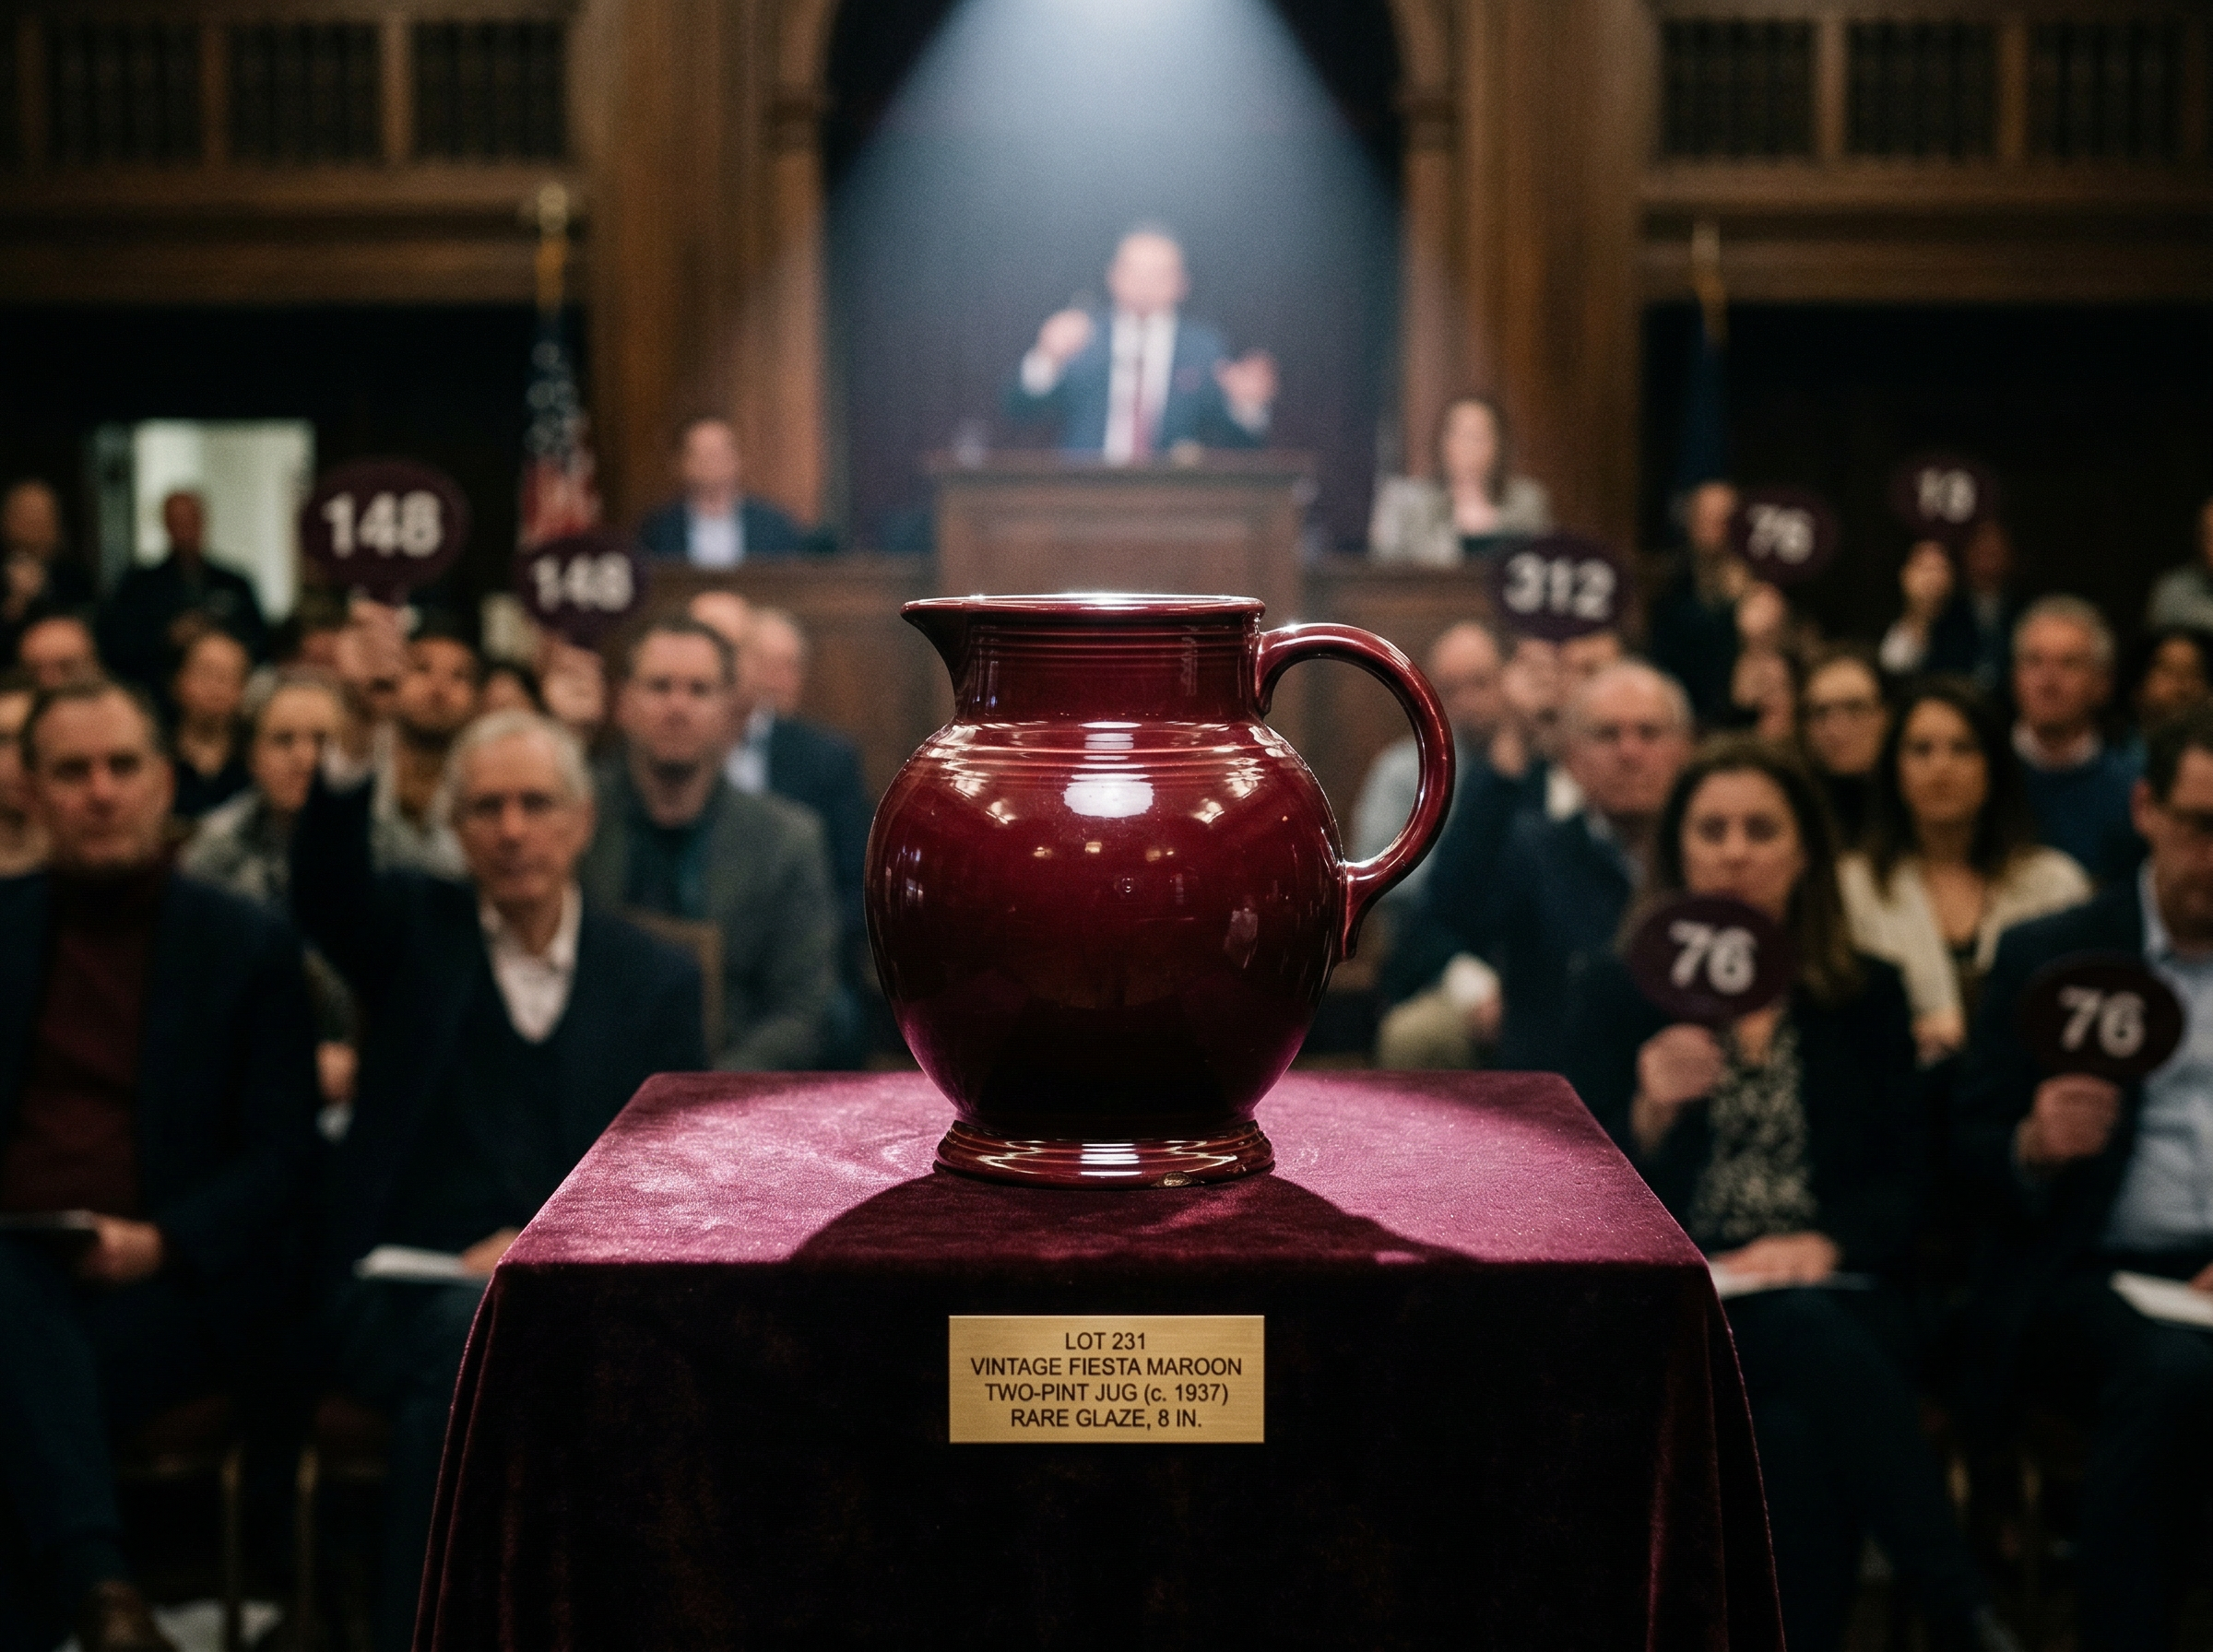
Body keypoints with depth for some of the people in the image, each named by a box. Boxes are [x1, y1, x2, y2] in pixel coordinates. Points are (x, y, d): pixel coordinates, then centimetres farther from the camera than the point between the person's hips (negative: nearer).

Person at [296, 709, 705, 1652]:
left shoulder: (657, 979, 14)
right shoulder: (414, 929, 12)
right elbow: (325, 891, -11)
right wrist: (354, 749, -29)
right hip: (402, 1293, -1)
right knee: (474, 1331, -34)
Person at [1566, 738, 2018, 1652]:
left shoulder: (1866, 995, 14)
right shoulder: (1618, 991, 9)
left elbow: (1903, 1187, 9)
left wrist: (1823, 1244, -12)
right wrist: (1653, 1112, -19)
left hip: (1832, 1290, 2)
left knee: (1797, 1432, -34)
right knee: (1816, 1343, -34)